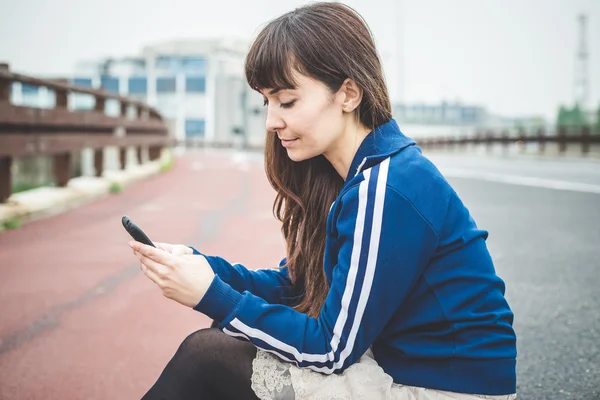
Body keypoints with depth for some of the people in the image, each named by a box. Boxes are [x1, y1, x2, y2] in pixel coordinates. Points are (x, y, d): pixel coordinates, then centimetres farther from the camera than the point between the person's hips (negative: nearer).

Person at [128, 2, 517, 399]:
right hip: (397, 360, 9)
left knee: (207, 355, -9)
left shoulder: (386, 192, -25)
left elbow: (331, 349, -19)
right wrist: (197, 262, -5)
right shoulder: (352, 174, 4)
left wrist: (213, 295, -19)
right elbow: (292, 285, 9)